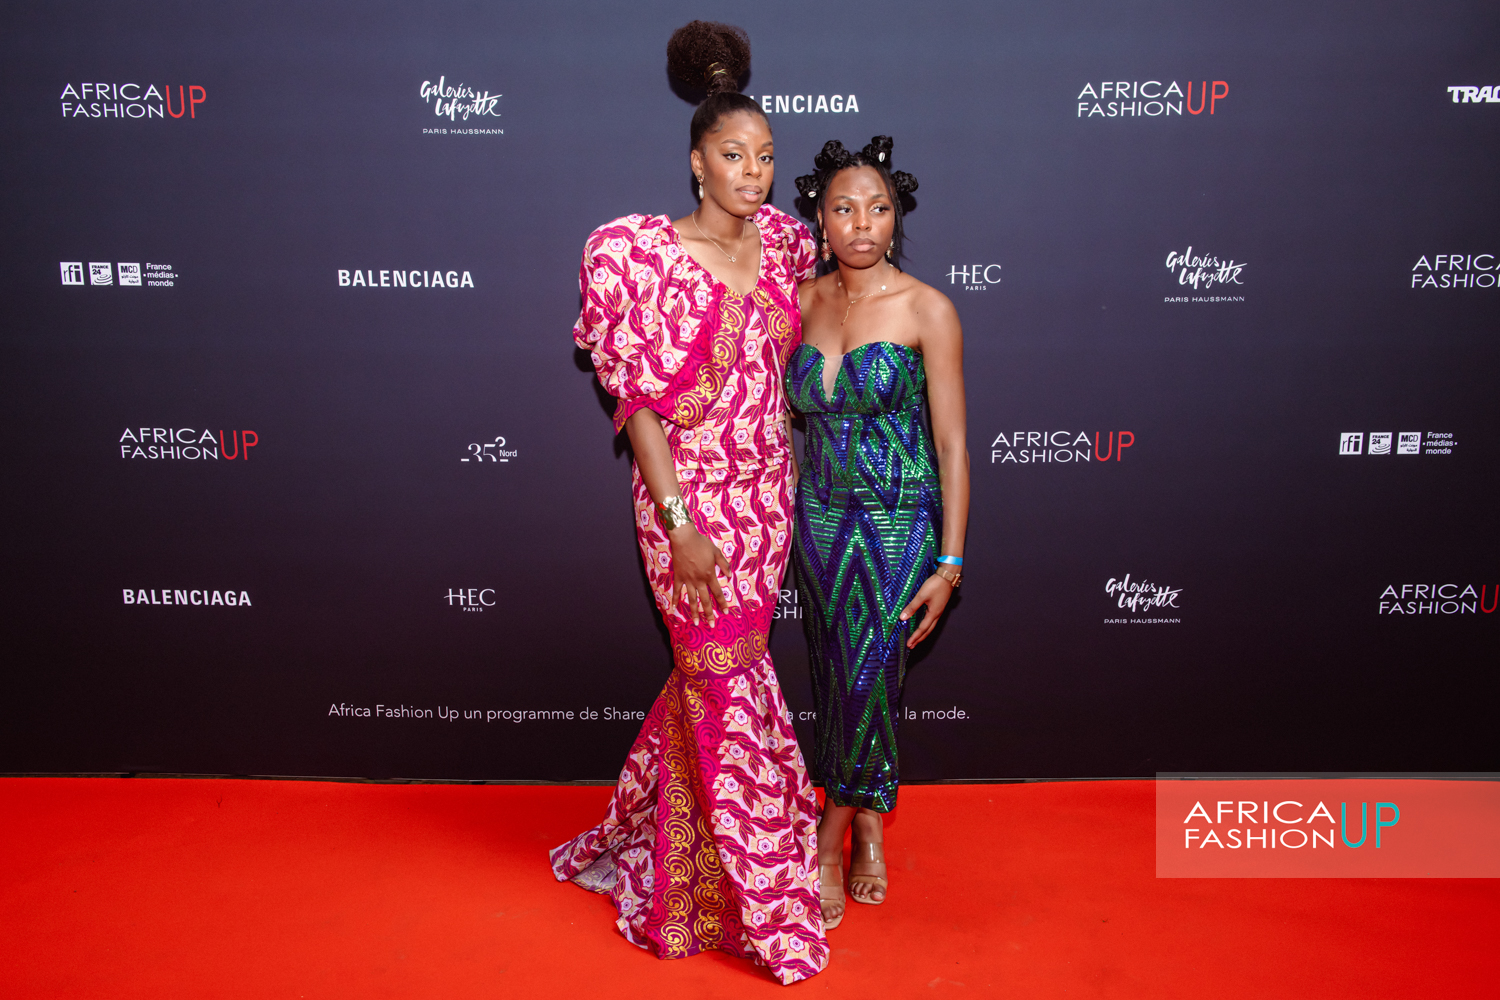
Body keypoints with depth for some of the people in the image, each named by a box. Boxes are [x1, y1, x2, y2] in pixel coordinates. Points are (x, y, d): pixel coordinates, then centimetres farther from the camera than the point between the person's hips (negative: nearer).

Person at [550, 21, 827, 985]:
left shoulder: (780, 240, 7)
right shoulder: (646, 253, -10)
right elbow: (638, 397, -13)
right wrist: (679, 521, -18)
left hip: (768, 495, 6)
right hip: (691, 499, -6)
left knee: (710, 675, 16)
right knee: (732, 686, 1)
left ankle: (641, 840, 40)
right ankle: (766, 906, 20)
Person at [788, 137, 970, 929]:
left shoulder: (926, 309, -7)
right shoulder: (802, 302, 4)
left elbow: (951, 442, -7)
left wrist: (949, 564, -10)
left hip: (899, 521, -4)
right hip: (820, 515, 4)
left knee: (870, 677, -3)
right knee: (834, 677, 11)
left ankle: (832, 833, 21)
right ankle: (868, 822, 33)